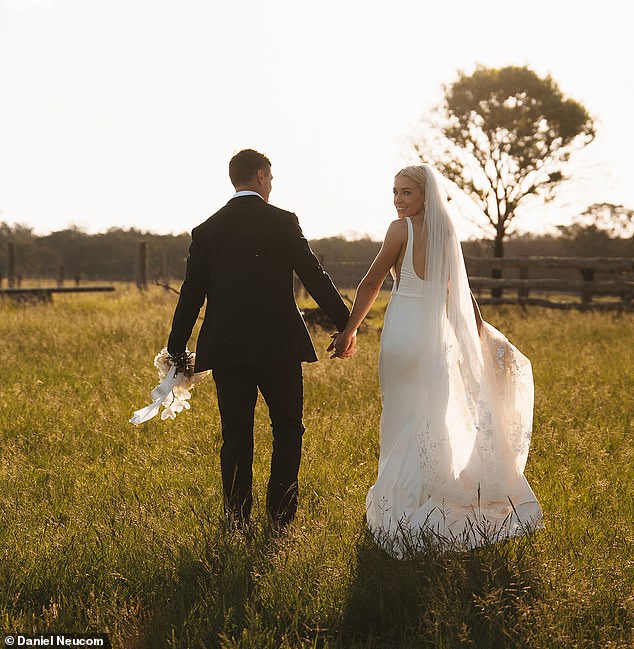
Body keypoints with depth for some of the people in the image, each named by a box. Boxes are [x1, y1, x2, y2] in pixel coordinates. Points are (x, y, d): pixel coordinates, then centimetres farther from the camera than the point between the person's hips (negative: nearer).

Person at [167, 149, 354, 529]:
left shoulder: (207, 230, 6)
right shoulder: (283, 222, -4)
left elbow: (191, 295, 7)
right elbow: (315, 277, -6)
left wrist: (177, 351, 14)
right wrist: (346, 326, 2)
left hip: (226, 348, 3)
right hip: (278, 345, -3)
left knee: (236, 437, 9)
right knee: (288, 429, 11)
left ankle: (238, 522, 10)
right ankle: (281, 517, 6)